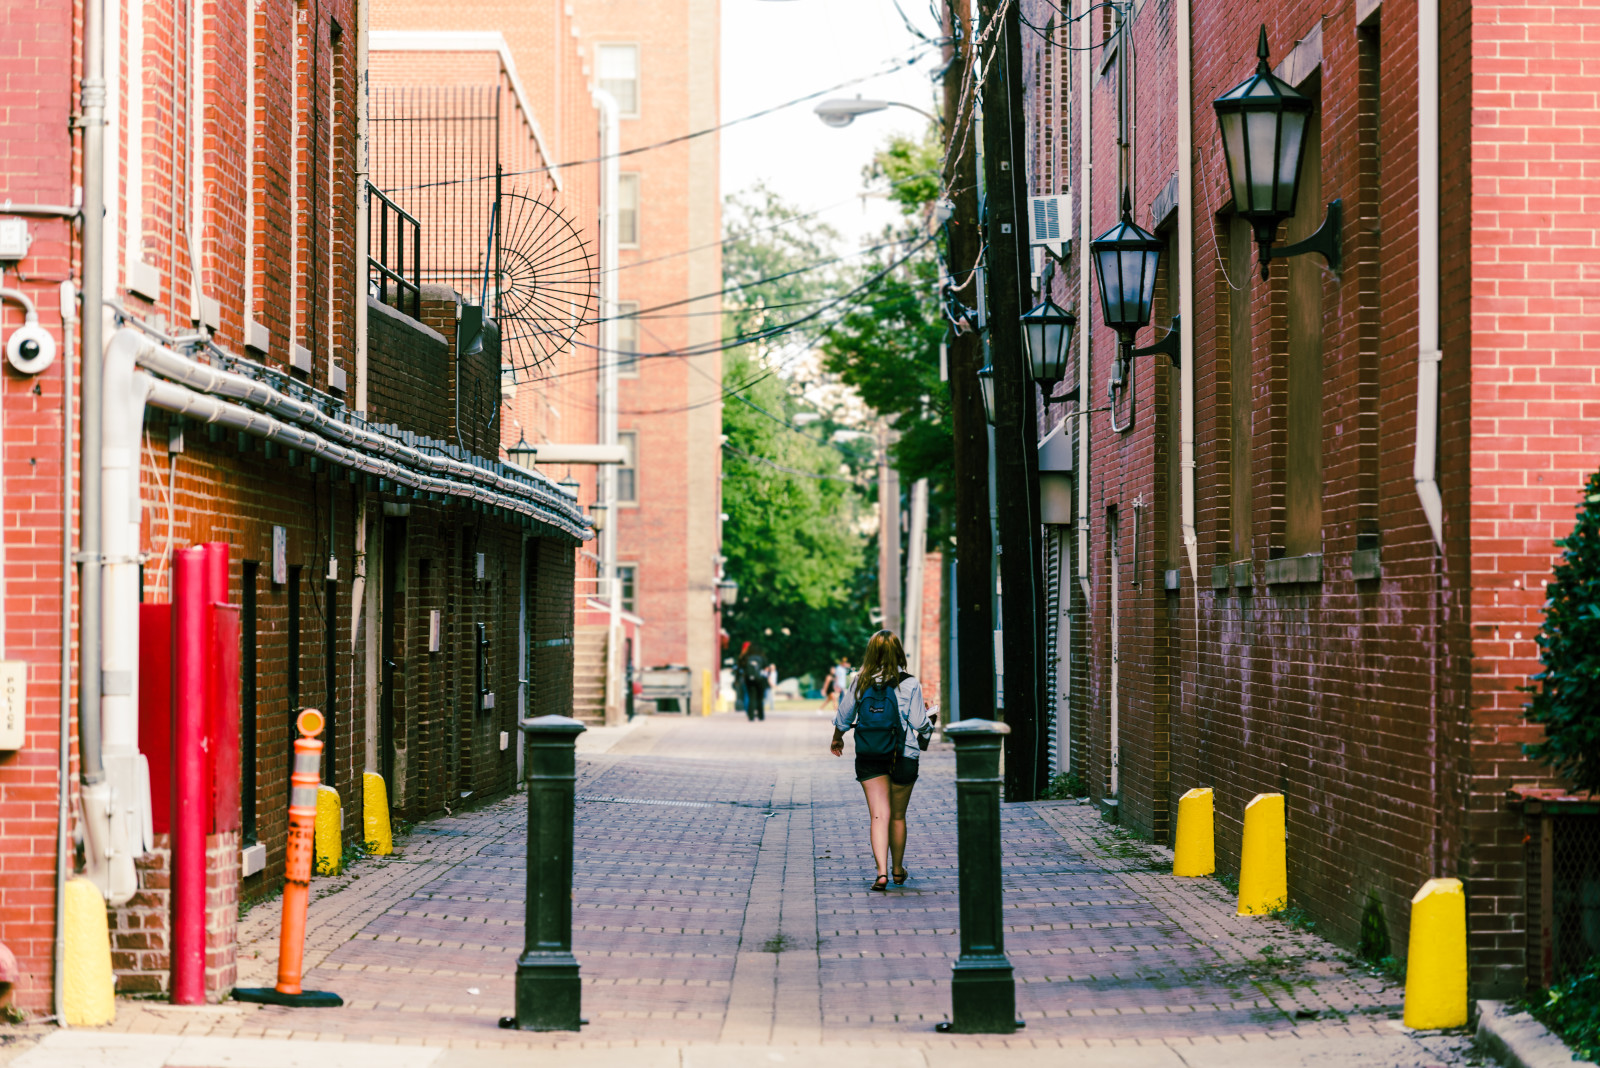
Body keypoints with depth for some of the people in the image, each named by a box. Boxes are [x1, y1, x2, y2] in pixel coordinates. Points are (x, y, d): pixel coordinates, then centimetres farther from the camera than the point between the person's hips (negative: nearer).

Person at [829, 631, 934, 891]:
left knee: (879, 815, -3)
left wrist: (837, 739, 28)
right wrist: (928, 720, 18)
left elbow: (844, 717, 9)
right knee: (898, 816, 14)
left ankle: (882, 872, -19)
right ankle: (898, 872, 28)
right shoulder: (909, 684, -9)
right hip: (902, 757, -1)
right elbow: (919, 723, -7)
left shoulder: (859, 682, -1)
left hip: (868, 757, 1)